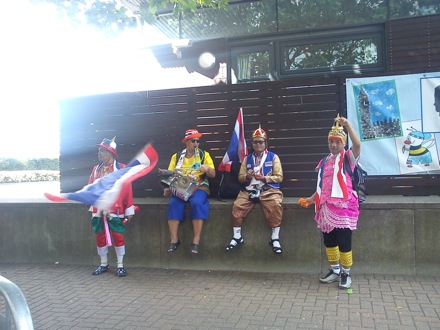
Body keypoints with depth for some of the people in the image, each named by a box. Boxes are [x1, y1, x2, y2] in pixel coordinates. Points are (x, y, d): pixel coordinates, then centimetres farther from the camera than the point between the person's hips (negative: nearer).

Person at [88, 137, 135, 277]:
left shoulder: (121, 168, -4)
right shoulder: (96, 169, 12)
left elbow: (127, 190, -6)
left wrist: (129, 210, -7)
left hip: (115, 210, -5)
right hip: (98, 210, 5)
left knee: (118, 236, 0)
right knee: (100, 237, 12)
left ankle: (120, 265, 14)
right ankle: (104, 264, 28)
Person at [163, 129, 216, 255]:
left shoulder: (204, 154, 10)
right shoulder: (176, 156, 14)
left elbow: (213, 175, 5)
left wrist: (208, 168, -18)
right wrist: (168, 188, -8)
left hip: (199, 187, -1)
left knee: (197, 203, -34)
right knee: (173, 204, -30)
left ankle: (196, 240, -30)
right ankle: (174, 240, -23)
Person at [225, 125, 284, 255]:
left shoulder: (273, 157, 6)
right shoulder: (247, 158, 16)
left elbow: (279, 177, 1)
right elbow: (240, 177, 14)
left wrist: (264, 178, -13)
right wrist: (247, 176, -10)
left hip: (268, 189, -3)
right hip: (249, 189, 3)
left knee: (276, 206, -32)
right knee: (237, 206, -21)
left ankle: (275, 239, -16)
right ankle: (237, 237, -4)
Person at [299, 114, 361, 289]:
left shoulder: (348, 157, 0)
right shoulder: (325, 162, 16)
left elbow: (357, 144, -23)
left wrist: (347, 125, -27)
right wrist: (311, 199, 14)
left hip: (344, 206, -6)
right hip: (327, 207, 6)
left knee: (344, 242, -2)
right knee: (329, 241, 12)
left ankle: (346, 274, 17)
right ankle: (335, 271, 30)